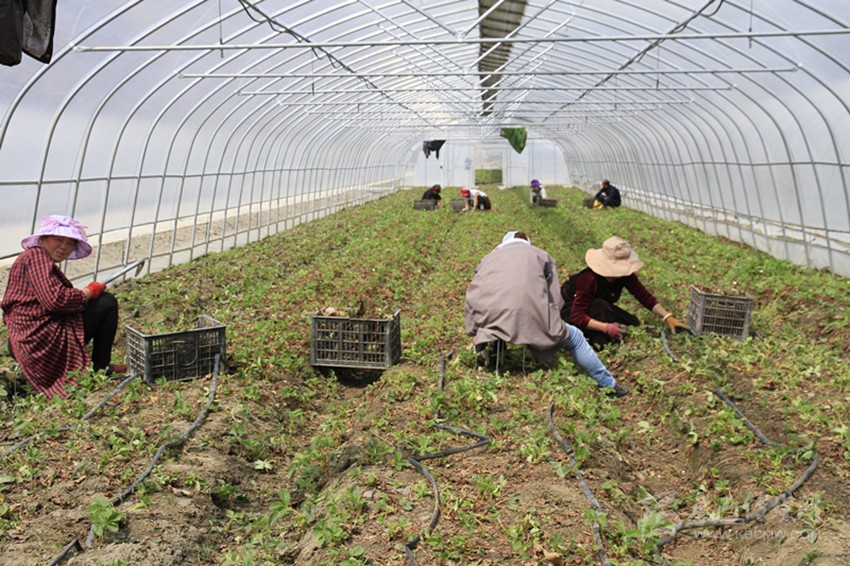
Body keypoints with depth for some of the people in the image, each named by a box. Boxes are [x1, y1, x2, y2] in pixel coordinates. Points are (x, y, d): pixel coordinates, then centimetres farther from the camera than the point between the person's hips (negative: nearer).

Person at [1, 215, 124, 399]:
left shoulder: (32, 258, 21)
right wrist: (88, 292, -8)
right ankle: (101, 369, 2)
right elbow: (55, 299, -23)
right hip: (44, 341, -11)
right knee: (107, 302, -5)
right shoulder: (36, 255, -10)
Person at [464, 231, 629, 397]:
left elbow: (471, 298, 19)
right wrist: (551, 329, 24)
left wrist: (474, 333, 22)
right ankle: (609, 385, 28)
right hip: (527, 315, -2)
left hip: (490, 317, 2)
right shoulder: (541, 255, 25)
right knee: (574, 338, 21)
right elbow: (555, 299, 15)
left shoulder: (489, 257, 30)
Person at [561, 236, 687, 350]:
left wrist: (668, 317, -21)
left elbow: (644, 296, -12)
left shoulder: (625, 274, -18)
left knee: (633, 323, -7)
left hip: (599, 308, 7)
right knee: (599, 306, -36)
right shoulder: (591, 279, -38)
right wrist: (607, 328, -46)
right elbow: (577, 316, -39)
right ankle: (600, 342, -23)